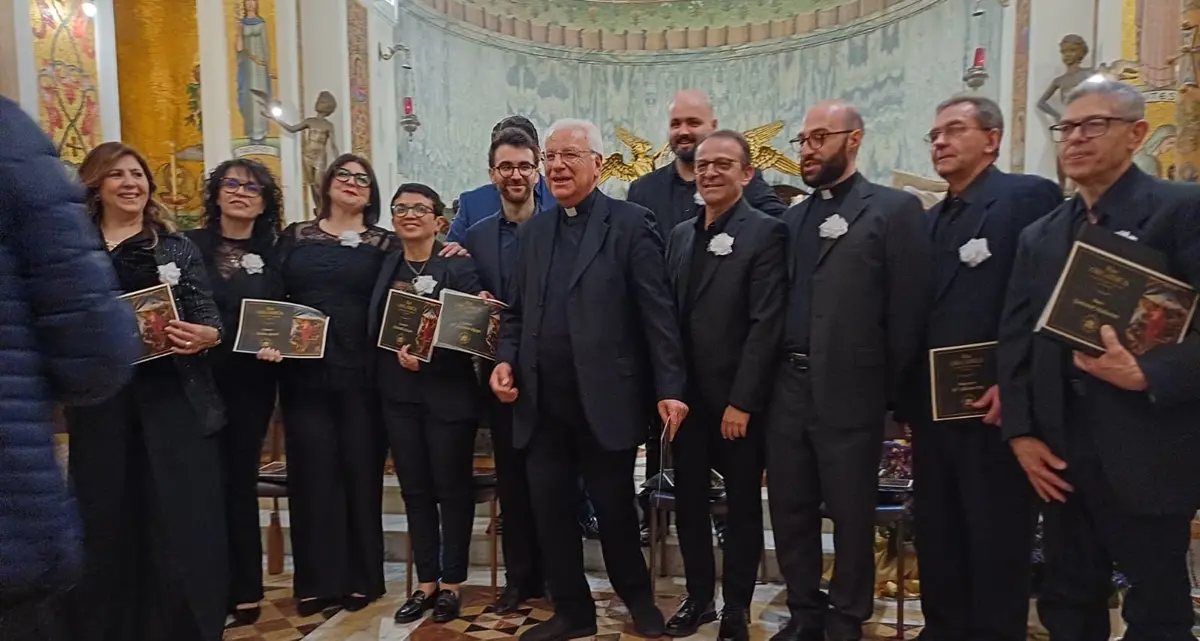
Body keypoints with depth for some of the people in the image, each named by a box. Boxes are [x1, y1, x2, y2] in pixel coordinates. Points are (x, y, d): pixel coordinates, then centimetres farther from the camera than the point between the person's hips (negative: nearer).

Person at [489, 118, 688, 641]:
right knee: (550, 509, 10)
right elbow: (516, 311, 17)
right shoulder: (534, 231, 14)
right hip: (543, 402, 5)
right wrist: (506, 360, 0)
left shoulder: (630, 224, -4)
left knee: (614, 508, 8)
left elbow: (658, 312, -8)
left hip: (606, 400, -5)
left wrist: (669, 389, -13)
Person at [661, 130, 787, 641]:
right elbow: (669, 316, 10)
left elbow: (766, 324, -14)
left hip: (736, 399, -5)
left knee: (742, 505, 10)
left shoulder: (766, 232, -8)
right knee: (689, 502, 15)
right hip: (686, 396, 6)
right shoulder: (680, 234, 11)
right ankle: (698, 597, 31)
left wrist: (741, 401, -17)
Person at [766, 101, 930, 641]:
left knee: (850, 513, 9)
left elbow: (908, 309, -7)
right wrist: (770, 375, 4)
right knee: (790, 510, 13)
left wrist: (886, 390, -7)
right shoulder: (792, 218, 14)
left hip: (849, 391, -5)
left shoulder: (895, 210, -4)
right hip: (787, 387, 6)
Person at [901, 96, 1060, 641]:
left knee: (996, 544, 4)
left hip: (992, 407, -7)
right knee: (937, 539, 16)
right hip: (932, 408, 8)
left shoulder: (1029, 196, -6)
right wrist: (907, 396, 8)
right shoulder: (930, 220, 17)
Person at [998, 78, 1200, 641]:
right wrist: (1021, 432, 1)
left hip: (1147, 456, -5)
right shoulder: (1039, 236, 13)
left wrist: (1148, 374, -24)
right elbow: (1014, 341, 9)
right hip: (1061, 457, 5)